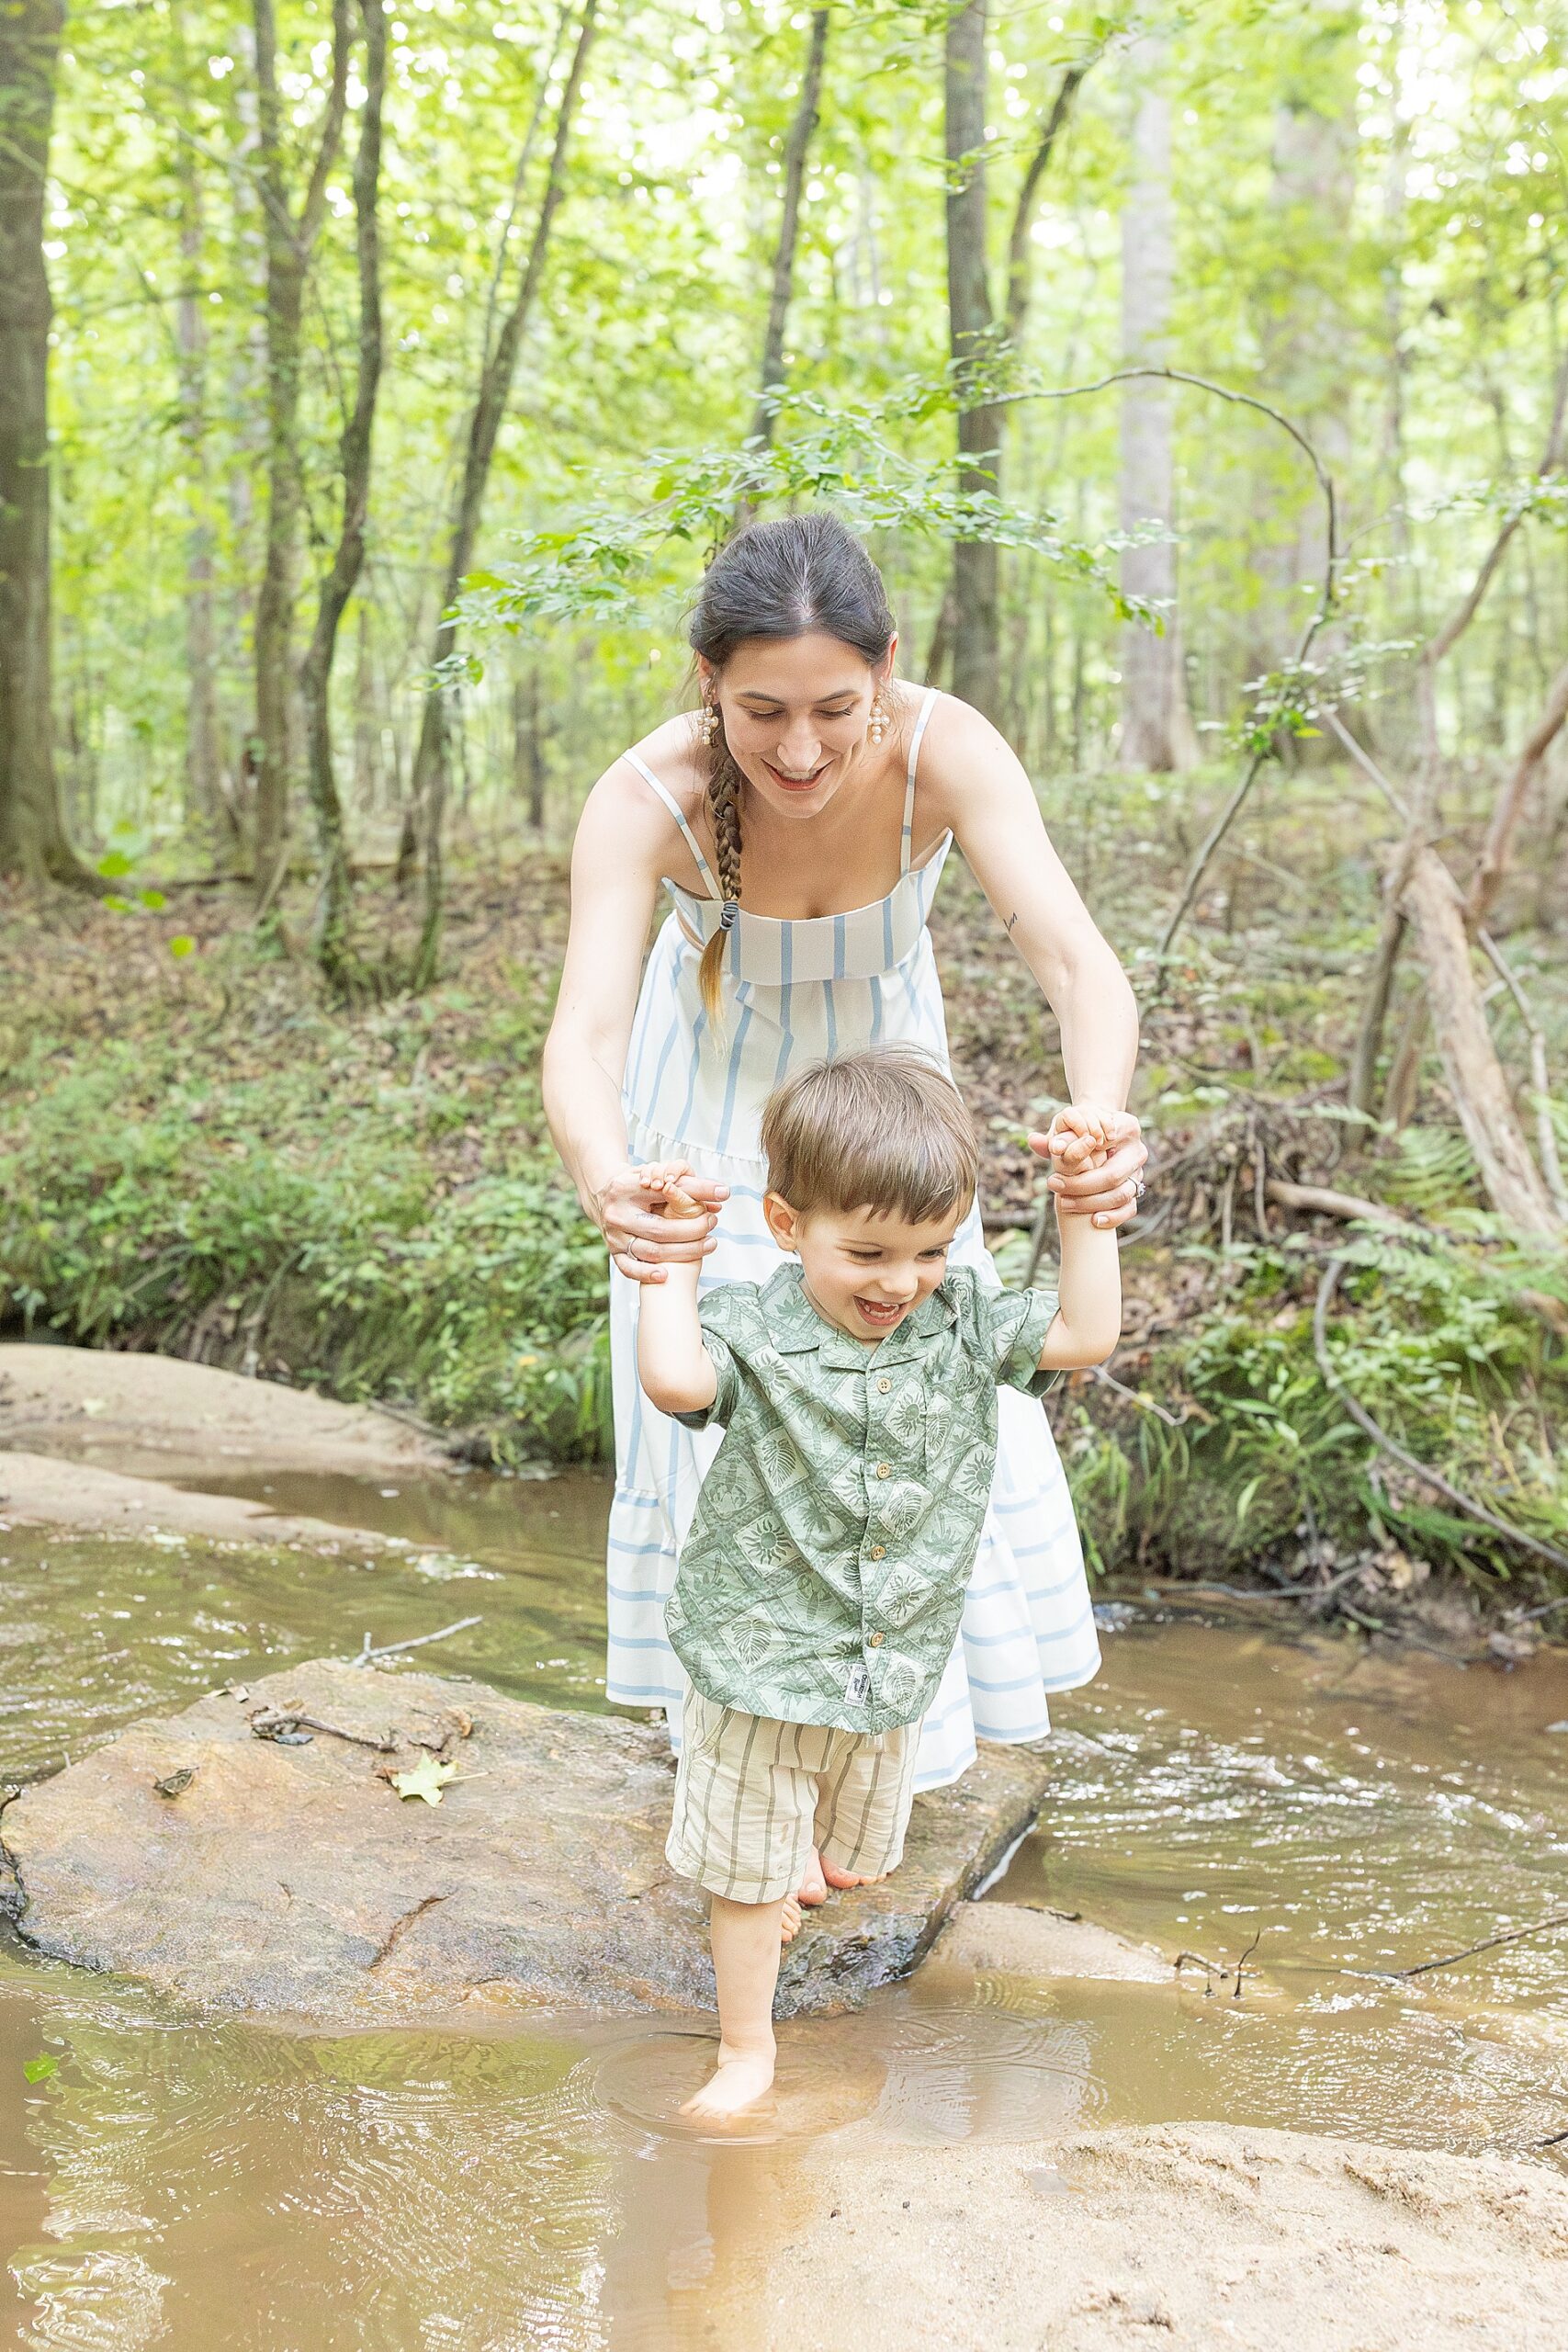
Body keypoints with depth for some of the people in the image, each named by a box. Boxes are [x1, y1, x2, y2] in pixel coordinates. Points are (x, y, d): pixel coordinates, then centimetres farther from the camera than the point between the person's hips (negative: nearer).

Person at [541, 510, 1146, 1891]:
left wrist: (1102, 1115, -66)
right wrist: (606, 1182, -69)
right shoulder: (649, 796, -36)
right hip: (715, 1091, -2)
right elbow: (586, 1028, -47)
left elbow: (1074, 956, -44)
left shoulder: (944, 751, -34)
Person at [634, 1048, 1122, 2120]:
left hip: (894, 1664, 5)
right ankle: (748, 2051, 26)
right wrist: (674, 1255, -28)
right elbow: (675, 1379, -37)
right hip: (762, 1659, -4)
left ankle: (795, 1868, 60)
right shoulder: (751, 1331, -17)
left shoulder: (963, 1321, -4)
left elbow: (1087, 1335, -6)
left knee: (855, 1854, 26)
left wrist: (1087, 1209, -8)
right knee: (748, 1870, 8)